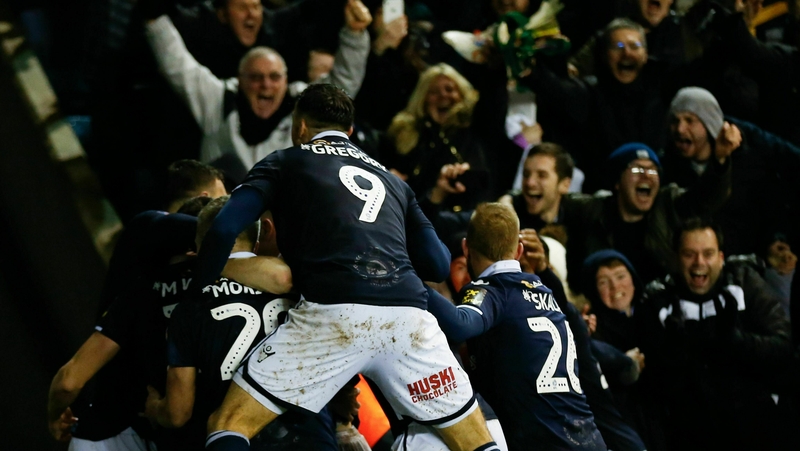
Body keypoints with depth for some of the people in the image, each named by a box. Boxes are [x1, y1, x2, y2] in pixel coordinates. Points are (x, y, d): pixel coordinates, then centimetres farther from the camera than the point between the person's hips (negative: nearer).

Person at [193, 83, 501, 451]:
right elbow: (438, 266, 24)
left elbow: (224, 229, 5)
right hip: (407, 316, 3)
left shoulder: (286, 162, 21)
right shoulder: (389, 178, 31)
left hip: (334, 312, -3)